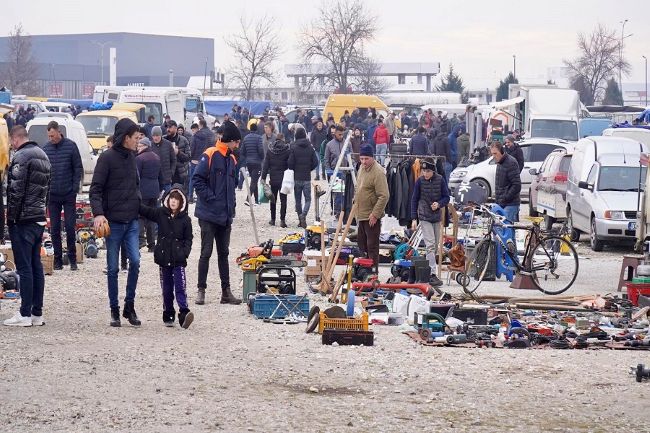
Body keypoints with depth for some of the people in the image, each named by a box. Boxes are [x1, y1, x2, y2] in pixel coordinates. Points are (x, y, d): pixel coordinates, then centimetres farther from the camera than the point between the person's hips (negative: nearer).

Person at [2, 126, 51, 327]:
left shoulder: (21, 157, -13)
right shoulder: (43, 156, 15)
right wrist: (40, 210, 18)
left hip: (23, 220, -8)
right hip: (39, 219, 8)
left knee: (24, 267, -6)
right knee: (36, 266, 10)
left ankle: (25, 314, -5)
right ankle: (37, 313, 12)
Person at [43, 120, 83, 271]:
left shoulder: (70, 146, -4)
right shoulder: (45, 148, 2)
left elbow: (78, 168, -1)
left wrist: (75, 188, -7)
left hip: (69, 195, -2)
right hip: (52, 195, 2)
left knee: (70, 227, -1)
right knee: (55, 229, 5)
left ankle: (72, 259, 8)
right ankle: (58, 260, 10)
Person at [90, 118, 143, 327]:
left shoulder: (131, 156, 11)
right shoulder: (107, 157, -8)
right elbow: (96, 189, -11)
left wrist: (140, 207, 16)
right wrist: (98, 213, -23)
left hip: (132, 221, 5)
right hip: (113, 221, -5)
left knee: (135, 261, -8)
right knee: (113, 268, 3)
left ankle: (129, 305, 5)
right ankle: (114, 310, 13)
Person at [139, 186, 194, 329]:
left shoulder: (185, 219, 0)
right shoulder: (160, 213, 5)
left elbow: (188, 239, 3)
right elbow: (145, 210, 0)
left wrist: (185, 252, -12)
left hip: (178, 259, -2)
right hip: (163, 258, 2)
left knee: (180, 287, -12)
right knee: (166, 288, 9)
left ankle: (184, 313, -19)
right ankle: (168, 315, 18)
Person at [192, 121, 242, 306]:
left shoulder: (231, 159, 11)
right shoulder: (210, 155, -11)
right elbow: (197, 179, -15)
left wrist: (231, 203, 11)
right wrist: (209, 197, -18)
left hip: (225, 215, 7)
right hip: (209, 214, -7)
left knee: (223, 253, 11)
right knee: (206, 253, -2)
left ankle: (226, 291, 14)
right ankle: (201, 290, 6)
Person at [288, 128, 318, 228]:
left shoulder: (294, 148, -8)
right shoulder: (310, 148, -1)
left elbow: (290, 163, -11)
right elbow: (315, 162, -1)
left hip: (297, 178, -1)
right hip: (307, 178, 1)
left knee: (298, 200, 10)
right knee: (308, 199, 6)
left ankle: (300, 220, 12)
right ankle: (303, 215, -19)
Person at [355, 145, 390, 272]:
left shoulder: (378, 172, -21)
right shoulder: (362, 168, 8)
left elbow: (384, 196, -24)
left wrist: (375, 214, -24)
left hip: (372, 216, -10)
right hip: (361, 214, 10)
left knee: (372, 246, -4)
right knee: (361, 243, 19)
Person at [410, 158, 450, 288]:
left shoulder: (440, 180, -3)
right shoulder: (420, 181, -5)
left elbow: (446, 197, 2)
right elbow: (414, 199, 2)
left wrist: (439, 204, -19)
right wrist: (414, 219, -1)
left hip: (437, 217, 3)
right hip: (424, 217, -3)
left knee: (435, 246, 8)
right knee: (430, 245, -12)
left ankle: (427, 270, 20)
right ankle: (433, 274, -16)